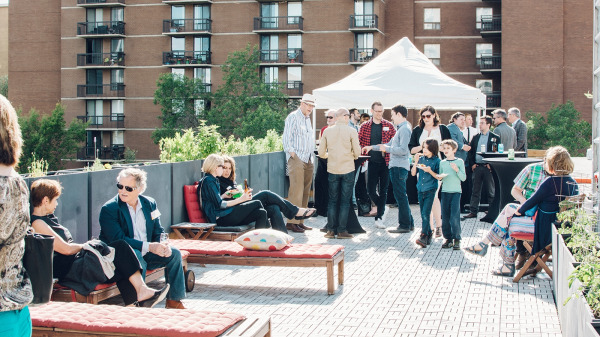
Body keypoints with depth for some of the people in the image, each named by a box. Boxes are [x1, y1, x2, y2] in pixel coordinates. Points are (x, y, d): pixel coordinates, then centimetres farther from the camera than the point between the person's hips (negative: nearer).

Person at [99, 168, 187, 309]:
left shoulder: (150, 204, 5)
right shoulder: (109, 209, -12)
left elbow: (158, 232, 9)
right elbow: (118, 239, -21)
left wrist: (163, 245, -17)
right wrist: (149, 246, -29)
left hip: (145, 254, 6)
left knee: (174, 253, -10)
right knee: (136, 257, -36)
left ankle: (174, 301, -2)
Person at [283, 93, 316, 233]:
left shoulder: (307, 119, 22)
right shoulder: (293, 117, -3)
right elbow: (286, 138, -8)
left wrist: (311, 157, 18)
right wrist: (292, 153, -14)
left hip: (308, 160, 8)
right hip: (296, 159, -8)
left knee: (305, 191, 5)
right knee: (296, 191, -13)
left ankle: (300, 221, 9)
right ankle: (292, 221, -12)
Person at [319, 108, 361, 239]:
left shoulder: (327, 131, 2)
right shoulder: (351, 131, -6)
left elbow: (321, 153, 4)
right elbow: (357, 152, -6)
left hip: (332, 170, 2)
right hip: (347, 169, -2)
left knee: (332, 200, 10)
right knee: (345, 201, 4)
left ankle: (331, 230, 9)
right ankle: (342, 231, 3)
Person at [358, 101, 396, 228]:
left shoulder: (389, 126, 4)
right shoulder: (365, 127, 5)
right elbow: (359, 143, 7)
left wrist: (387, 149, -7)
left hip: (385, 162, 0)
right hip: (372, 163, 1)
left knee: (383, 190, 0)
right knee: (370, 189, -1)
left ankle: (379, 217, 5)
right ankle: (382, 208, 26)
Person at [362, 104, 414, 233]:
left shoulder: (405, 129, -13)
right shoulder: (400, 129, 19)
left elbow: (403, 150, -23)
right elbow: (391, 144, 28)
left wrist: (386, 148, -13)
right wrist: (372, 147, 29)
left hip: (399, 167, -10)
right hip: (396, 166, 10)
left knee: (400, 196, -6)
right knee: (401, 196, 13)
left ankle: (404, 225, -1)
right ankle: (409, 223, 18)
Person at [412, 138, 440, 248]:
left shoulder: (436, 161, -4)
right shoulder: (421, 159, 7)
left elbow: (439, 177, -5)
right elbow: (413, 173, 6)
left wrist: (430, 171, -19)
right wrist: (416, 162, -5)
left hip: (430, 190, -5)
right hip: (421, 189, 5)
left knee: (425, 213, -14)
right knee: (423, 214, 10)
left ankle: (424, 236, -16)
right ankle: (429, 234, 22)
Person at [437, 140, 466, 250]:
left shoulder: (459, 161, 1)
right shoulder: (442, 163, 11)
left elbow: (463, 178, -1)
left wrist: (457, 170, -16)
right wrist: (439, 177, -6)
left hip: (456, 191, -4)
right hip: (445, 191, 4)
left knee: (454, 217, -9)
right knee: (445, 216, 4)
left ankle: (456, 239, 0)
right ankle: (448, 238, 13)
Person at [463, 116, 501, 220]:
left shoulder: (495, 137, 0)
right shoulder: (476, 137, 12)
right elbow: (471, 151, 14)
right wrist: (472, 164, 3)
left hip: (488, 167, -4)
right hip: (477, 167, 4)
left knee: (491, 191, 3)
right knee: (475, 190, 7)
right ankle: (473, 211, 11)